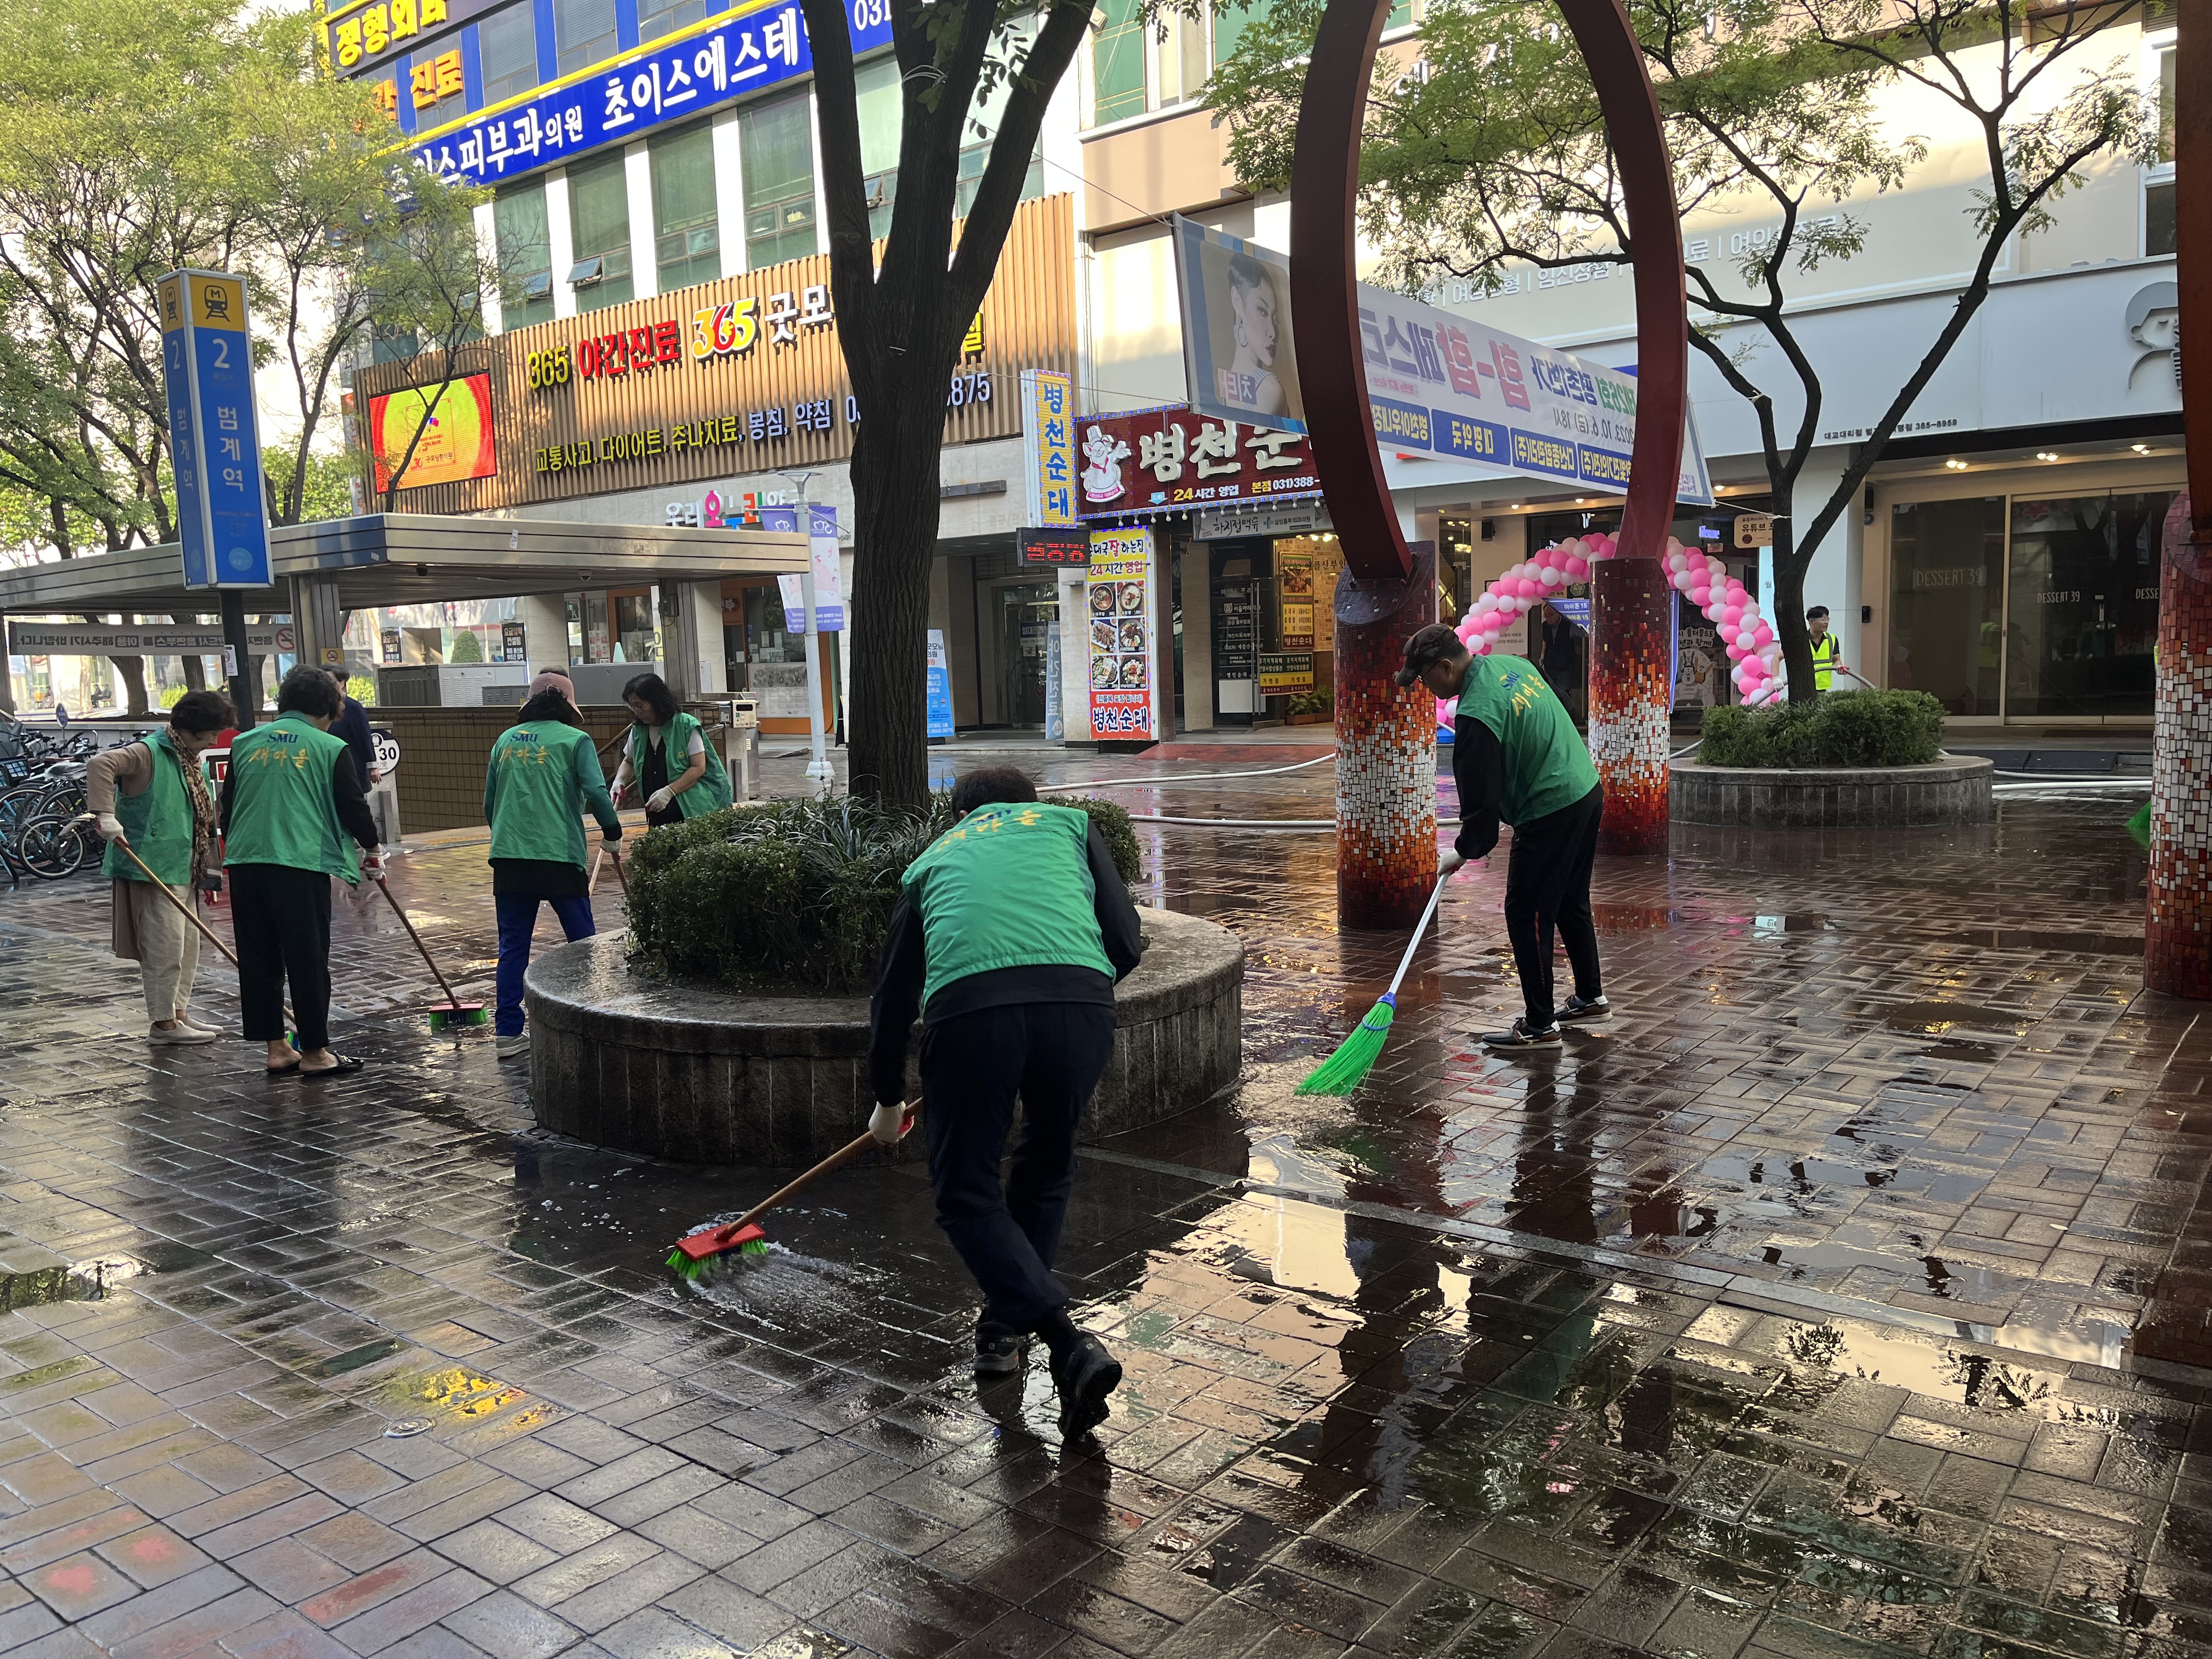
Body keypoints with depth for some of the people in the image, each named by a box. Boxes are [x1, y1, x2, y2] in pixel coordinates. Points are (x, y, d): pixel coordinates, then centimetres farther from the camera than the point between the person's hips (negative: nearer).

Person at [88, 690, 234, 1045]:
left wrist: (209, 866, 23)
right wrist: (106, 815, -37)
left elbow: (202, 818, 24)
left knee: (188, 944, 14)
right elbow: (101, 764, -29)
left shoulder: (189, 762, 17)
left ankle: (179, 1013, 23)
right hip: (152, 869, -10)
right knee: (165, 945, -6)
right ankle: (163, 1022, 1)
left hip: (182, 870, 10)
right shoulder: (148, 753, -11)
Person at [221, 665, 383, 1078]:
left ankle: (276, 1047, 17)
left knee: (258, 960, 11)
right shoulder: (330, 748, 0)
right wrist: (373, 850, 17)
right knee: (308, 959, 2)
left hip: (245, 863, 5)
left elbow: (227, 808, 18)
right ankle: (314, 1052, 8)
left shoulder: (244, 744, 14)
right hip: (301, 864, -5)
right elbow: (353, 807, 1)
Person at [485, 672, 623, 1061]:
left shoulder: (506, 739, 14)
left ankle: (508, 1032, 8)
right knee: (583, 941, 9)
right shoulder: (575, 739, 1)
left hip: (508, 857, 4)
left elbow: (489, 802, 17)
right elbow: (595, 791, -11)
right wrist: (612, 829, 5)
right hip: (560, 855, -4)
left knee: (512, 946, 8)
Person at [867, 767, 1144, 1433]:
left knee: (966, 1194, 12)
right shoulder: (1069, 822, 30)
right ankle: (1005, 1325, 34)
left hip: (970, 1008, -1)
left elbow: (893, 990, 40)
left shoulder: (933, 858, 34)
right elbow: (1126, 943, 17)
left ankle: (1069, 1344, -3)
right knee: (1048, 1170, 25)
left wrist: (888, 1099, 53)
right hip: (1079, 1001, 1)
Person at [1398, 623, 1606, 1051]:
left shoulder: (1475, 714, -22)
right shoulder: (1512, 665, 6)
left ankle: (1540, 1027, 7)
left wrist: (1465, 851, 0)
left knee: (1527, 915, 0)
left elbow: (1480, 798, -16)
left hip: (1551, 814, -10)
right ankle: (1591, 997, 36)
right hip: (1588, 791, 10)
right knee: (1571, 903, 22)